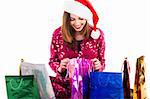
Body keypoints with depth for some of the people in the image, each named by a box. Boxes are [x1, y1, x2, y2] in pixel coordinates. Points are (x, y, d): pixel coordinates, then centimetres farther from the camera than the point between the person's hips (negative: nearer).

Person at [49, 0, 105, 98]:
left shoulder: (97, 34, -1)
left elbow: (102, 62, 9)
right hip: (63, 87, 0)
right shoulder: (58, 34, -2)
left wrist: (99, 66, -12)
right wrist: (60, 68, -14)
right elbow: (52, 62, 7)